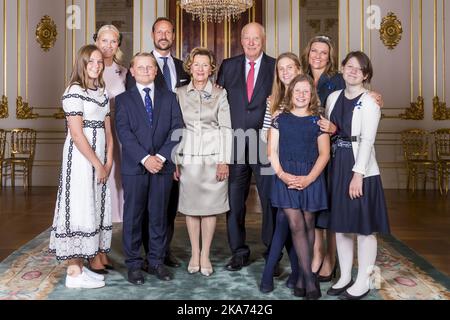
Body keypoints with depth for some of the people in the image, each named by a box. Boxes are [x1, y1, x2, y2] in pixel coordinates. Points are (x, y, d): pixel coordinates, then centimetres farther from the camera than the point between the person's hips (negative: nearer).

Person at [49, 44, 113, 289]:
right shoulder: (74, 91, -10)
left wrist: (108, 162, 0)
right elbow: (77, 134, -16)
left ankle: (79, 266, 20)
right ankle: (74, 273, 4)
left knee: (94, 208, 10)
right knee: (79, 208, -4)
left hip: (98, 159, 8)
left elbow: (108, 130, 11)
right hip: (81, 158, -8)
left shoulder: (102, 92, 14)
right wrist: (98, 164, -12)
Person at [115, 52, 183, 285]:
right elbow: (124, 133, -5)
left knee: (159, 216, 8)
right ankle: (134, 264, 14)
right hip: (134, 167, -1)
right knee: (133, 216, 4)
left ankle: (156, 261, 18)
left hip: (163, 165, 2)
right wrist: (145, 158, -16)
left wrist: (161, 156, -11)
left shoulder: (169, 97, 11)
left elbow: (177, 129, 1)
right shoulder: (123, 100, 7)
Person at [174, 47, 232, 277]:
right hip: (188, 157, 1)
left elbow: (226, 128, 0)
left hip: (213, 156, -1)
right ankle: (194, 254, 18)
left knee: (210, 206, 3)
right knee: (190, 206, 6)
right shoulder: (180, 94, 7)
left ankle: (205, 255, 14)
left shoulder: (220, 94, 3)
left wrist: (224, 161, -7)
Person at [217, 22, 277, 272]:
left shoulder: (276, 67, 3)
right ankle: (239, 252, 21)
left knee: (271, 200, 6)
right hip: (235, 145, 2)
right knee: (234, 202, 7)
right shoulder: (228, 66, 9)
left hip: (266, 145, -2)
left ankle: (272, 252, 22)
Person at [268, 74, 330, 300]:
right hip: (286, 177, 0)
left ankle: (302, 276, 19)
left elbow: (324, 154, 1)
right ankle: (310, 278, -4)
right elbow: (272, 150, 4)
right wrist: (281, 174, -11)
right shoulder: (280, 119, 7)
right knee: (296, 225, -8)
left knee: (308, 225, 6)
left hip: (311, 177, 0)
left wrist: (308, 178, -12)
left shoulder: (317, 121, 5)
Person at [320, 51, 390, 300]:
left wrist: (358, 174, -20)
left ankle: (362, 282, 12)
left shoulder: (369, 102, -7)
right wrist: (331, 129, -3)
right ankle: (345, 277, 24)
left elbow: (367, 140, -14)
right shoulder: (333, 97, 11)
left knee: (364, 226, 0)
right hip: (337, 166, 6)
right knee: (340, 224, 11)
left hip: (360, 169, -6)